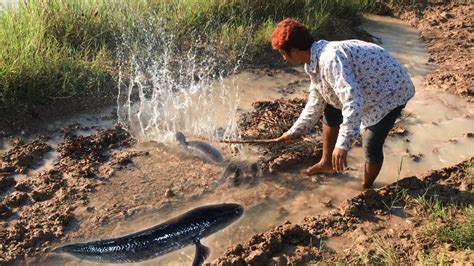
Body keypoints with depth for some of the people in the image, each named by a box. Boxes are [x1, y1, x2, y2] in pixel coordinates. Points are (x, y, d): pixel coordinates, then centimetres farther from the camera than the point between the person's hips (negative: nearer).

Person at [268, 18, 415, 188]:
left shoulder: (330, 59, -34)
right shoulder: (316, 62, -3)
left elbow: (353, 101, -42)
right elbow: (316, 104, 10)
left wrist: (343, 144, -45)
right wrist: (294, 132, 16)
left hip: (391, 90, -10)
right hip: (369, 88, 10)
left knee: (371, 145, -11)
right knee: (331, 111, 18)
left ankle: (366, 189, 16)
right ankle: (327, 163, 34)